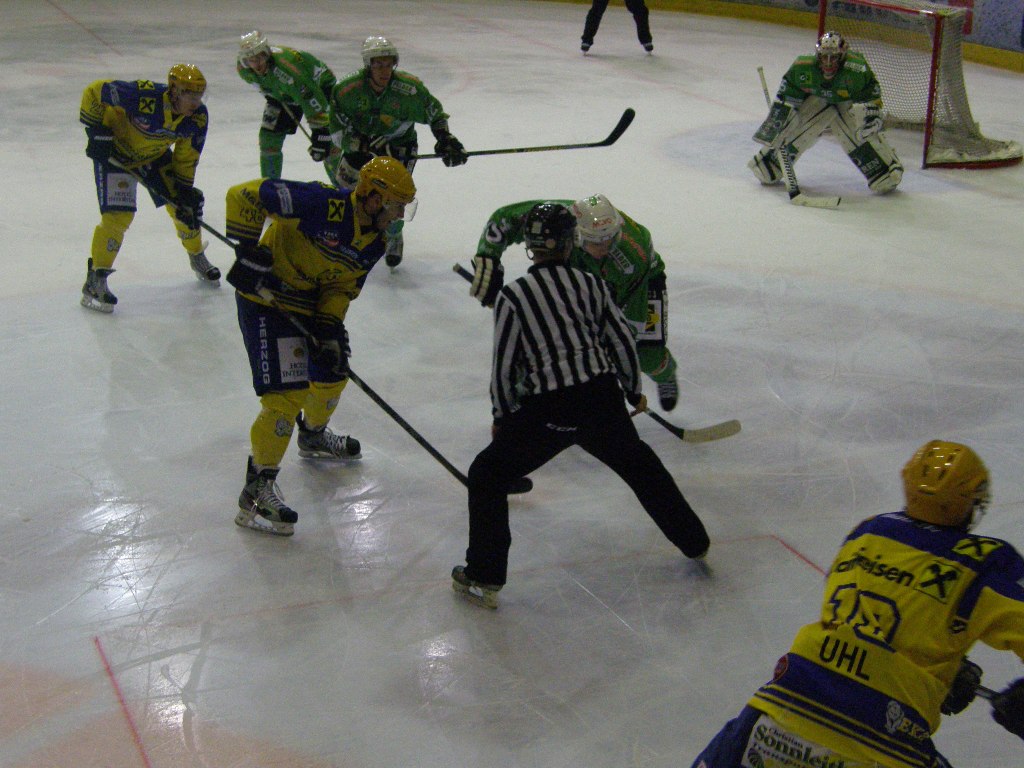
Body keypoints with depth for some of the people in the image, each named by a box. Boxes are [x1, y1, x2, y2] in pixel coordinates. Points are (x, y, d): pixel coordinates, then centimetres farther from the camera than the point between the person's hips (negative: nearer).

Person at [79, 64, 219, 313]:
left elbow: (186, 156, -4)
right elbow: (94, 92, -26)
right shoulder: (143, 96, -37)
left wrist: (185, 189, -8)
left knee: (184, 205, 5)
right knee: (118, 214, -18)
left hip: (156, 155, 6)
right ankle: (94, 281, -8)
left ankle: (197, 257, 34)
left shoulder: (198, 117, -18)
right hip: (116, 152, -6)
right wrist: (97, 130, -24)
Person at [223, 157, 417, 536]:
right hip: (267, 300, -9)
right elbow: (244, 195, -26)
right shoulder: (324, 203, -26)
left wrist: (329, 328, -11)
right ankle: (257, 490, -7)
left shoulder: (374, 242, 0)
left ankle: (313, 437, 54)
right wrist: (248, 249, -28)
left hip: (313, 304, 9)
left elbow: (343, 287, 4)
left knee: (333, 374, 22)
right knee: (288, 393, -15)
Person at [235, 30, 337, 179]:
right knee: (269, 136, -2)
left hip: (319, 85, -6)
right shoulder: (243, 69, -21)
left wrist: (319, 135, -41)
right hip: (283, 95, 6)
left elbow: (312, 101, -42)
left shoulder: (287, 66, -43)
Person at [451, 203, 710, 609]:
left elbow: (504, 365, -3)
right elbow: (623, 341, 9)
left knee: (488, 474, 12)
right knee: (639, 464, 28)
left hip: (545, 413, -3)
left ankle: (484, 579, 6)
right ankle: (693, 540, 41)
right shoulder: (591, 284, 5)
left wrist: (502, 417, 12)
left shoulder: (512, 296, -4)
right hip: (602, 400, 4)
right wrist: (633, 392, 26)